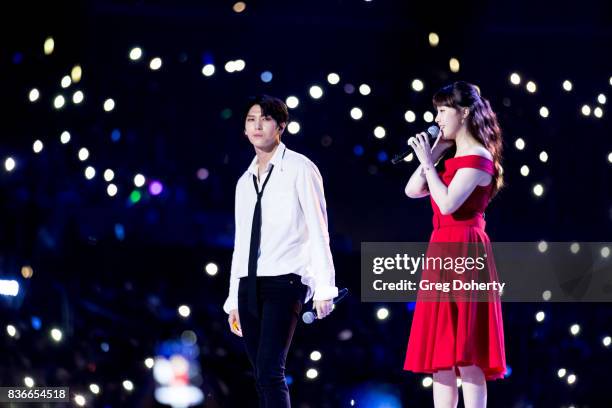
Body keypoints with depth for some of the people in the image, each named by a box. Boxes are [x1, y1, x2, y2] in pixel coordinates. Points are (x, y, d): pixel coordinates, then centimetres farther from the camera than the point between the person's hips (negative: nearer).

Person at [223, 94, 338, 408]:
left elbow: (318, 231, -6)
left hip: (284, 282, -6)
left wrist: (324, 287, -13)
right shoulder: (245, 181, 17)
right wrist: (234, 299, 15)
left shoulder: (299, 169, -1)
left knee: (270, 372, -18)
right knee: (261, 378, 5)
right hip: (249, 285, 6)